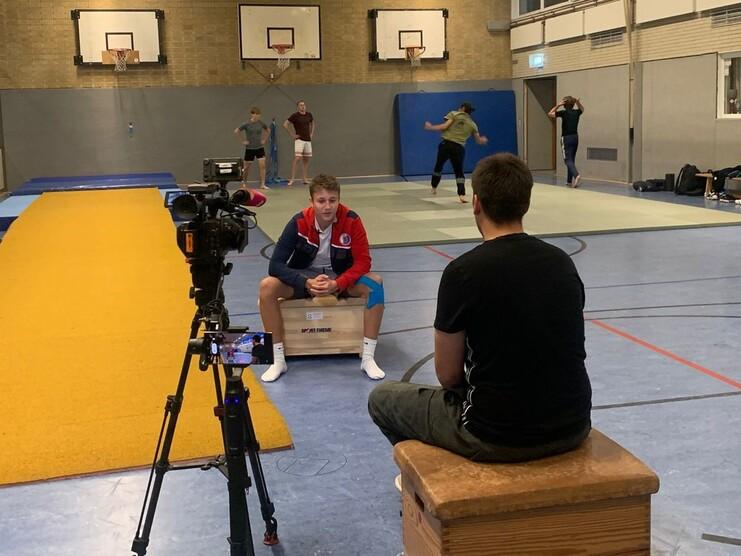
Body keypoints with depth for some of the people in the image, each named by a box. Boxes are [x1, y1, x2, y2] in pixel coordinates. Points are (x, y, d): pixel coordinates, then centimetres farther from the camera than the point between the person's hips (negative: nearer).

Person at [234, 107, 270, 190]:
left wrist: (265, 139, 6)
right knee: (247, 167, 9)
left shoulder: (261, 123, -2)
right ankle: (243, 182, 30)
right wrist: (242, 141, -8)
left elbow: (268, 131, 16)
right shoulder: (247, 124, -12)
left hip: (260, 148, 2)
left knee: (262, 166, -10)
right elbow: (236, 132, -8)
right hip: (249, 148, -2)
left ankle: (262, 184, -6)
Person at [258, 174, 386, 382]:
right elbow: (275, 265, -22)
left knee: (374, 283, -29)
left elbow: (363, 261, -18)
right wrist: (307, 283, -38)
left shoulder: (351, 220, -20)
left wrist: (337, 284, -35)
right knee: (267, 286, -28)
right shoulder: (299, 222, -21)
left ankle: (368, 358, -22)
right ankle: (278, 359, -17)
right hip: (305, 276, 0)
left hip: (341, 278, 0)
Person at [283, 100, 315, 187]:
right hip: (299, 140, -6)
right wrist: (292, 135, -11)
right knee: (297, 158, -15)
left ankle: (305, 179, 14)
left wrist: (311, 133, 15)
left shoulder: (309, 115, 9)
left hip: (308, 140, 6)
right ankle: (292, 179, -14)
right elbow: (285, 124, -11)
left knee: (306, 160, 8)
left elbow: (312, 123, 28)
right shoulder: (295, 115, -7)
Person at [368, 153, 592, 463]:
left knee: (382, 398, 19)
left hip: (498, 437, -6)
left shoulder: (463, 272, -16)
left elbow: (448, 375, -6)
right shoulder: (563, 263, 2)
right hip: (572, 427, 6)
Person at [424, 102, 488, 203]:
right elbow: (479, 140, 18)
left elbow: (445, 126, -9)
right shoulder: (472, 124, 13)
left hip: (446, 144, -2)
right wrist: (483, 140, 41)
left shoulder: (454, 114, 3)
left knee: (438, 166, 18)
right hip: (459, 148, 2)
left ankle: (434, 188, 31)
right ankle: (462, 195, -8)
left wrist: (431, 127, 1)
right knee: (459, 171, 7)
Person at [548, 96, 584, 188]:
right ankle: (570, 181, 18)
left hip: (566, 138, -6)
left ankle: (576, 175, -33)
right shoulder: (576, 112, 6)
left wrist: (558, 105, -5)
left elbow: (550, 114, -4)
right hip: (575, 138, 6)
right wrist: (578, 102, 14)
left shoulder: (564, 112, -10)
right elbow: (582, 109, 31)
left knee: (568, 160, -9)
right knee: (572, 159, 14)